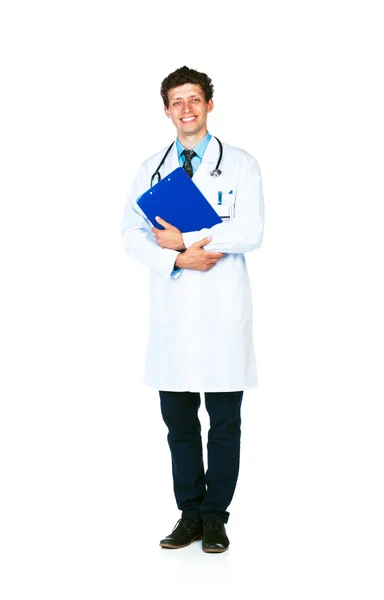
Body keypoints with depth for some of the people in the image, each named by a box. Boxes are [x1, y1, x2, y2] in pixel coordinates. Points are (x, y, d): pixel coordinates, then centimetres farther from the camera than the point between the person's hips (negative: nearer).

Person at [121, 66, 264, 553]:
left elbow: (250, 232, -10)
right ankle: (189, 514, 20)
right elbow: (132, 233, 5)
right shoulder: (152, 168, 14)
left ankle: (215, 517, 15)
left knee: (224, 421, 3)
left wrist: (184, 240, -10)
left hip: (223, 310, -3)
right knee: (178, 419, 7)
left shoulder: (240, 165, 3)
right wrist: (177, 260, -12)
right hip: (172, 309, 3)